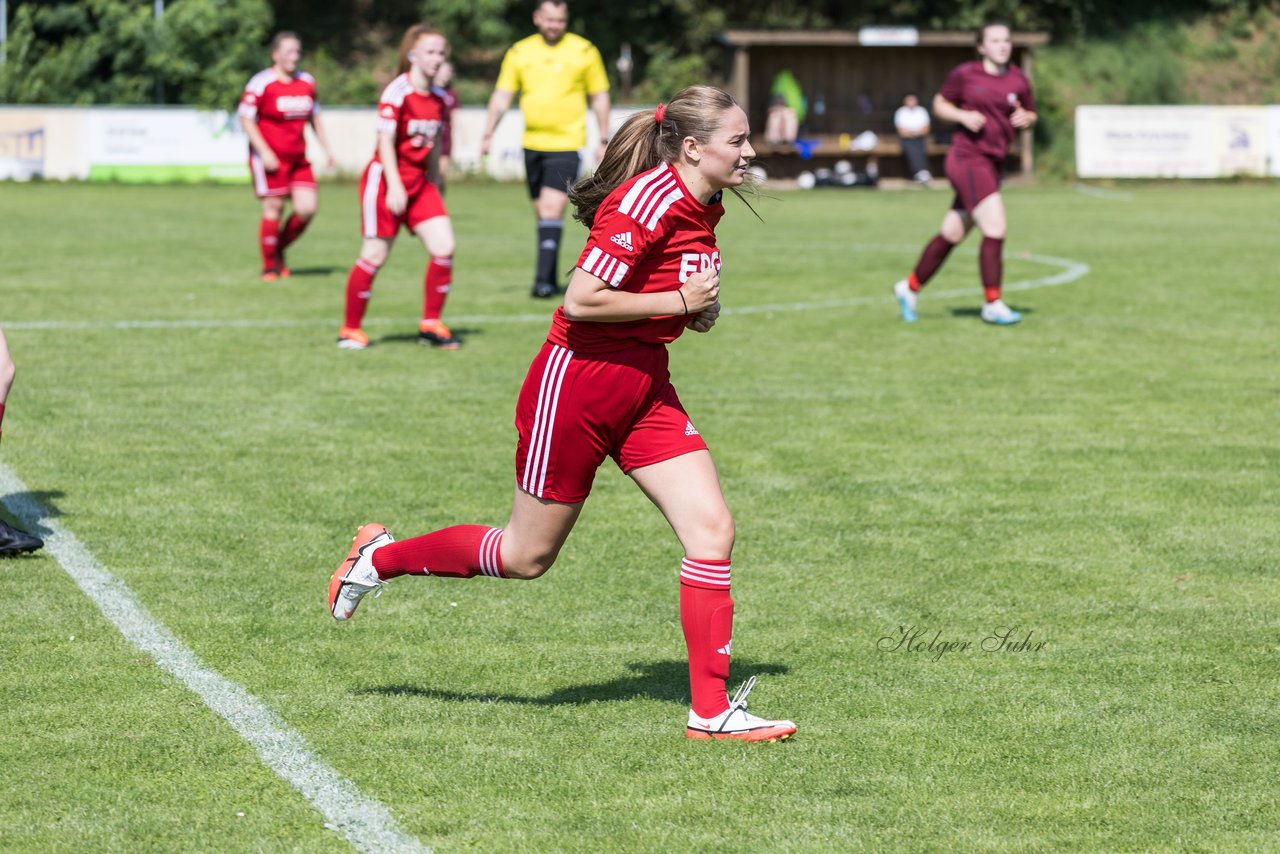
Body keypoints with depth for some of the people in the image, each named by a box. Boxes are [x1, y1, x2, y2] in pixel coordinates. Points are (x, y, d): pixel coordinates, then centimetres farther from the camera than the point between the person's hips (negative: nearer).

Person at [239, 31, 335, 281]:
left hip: (298, 158, 6)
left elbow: (314, 118, 21)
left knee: (307, 208, -5)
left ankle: (279, 249, 18)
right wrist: (264, 152, -17)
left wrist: (326, 149, 15)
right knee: (274, 208, -6)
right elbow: (246, 119, -10)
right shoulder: (261, 83, -10)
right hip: (270, 158, -6)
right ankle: (270, 267, 8)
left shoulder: (307, 82, 10)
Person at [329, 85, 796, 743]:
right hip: (577, 381, -8)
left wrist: (699, 309, 4)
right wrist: (680, 301, -19)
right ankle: (380, 558, 29)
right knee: (527, 556, 6)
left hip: (644, 388, 8)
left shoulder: (700, 209, 7)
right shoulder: (650, 201, -22)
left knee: (712, 530, -5)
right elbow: (581, 300, -25)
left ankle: (711, 710, -2)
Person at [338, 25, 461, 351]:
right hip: (386, 178, -7)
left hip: (419, 181, 7)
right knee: (375, 256, -2)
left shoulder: (438, 98, 7)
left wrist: (433, 182, 17)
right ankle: (350, 329, 12)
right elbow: (386, 140, -18)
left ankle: (431, 324, 6)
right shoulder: (398, 92, -15)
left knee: (444, 246, -7)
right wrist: (394, 186, -24)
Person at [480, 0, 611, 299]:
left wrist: (603, 141, 2)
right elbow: (502, 96, 7)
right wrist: (488, 134, -4)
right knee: (542, 214, 11)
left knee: (552, 210, -17)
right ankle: (551, 280, 23)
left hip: (566, 145, -4)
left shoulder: (584, 51, 0)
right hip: (532, 145, 4)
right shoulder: (519, 53, 6)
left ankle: (543, 280, -20)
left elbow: (600, 97, 6)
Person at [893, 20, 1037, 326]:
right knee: (995, 229, -15)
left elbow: (1030, 114, 19)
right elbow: (940, 104, 8)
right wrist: (962, 115, -11)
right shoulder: (964, 74, -3)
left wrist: (1026, 118, -5)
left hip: (994, 163, 6)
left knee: (952, 234, 13)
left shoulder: (1019, 80, 7)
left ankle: (910, 287, 30)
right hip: (967, 158, -6)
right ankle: (993, 305, -7)